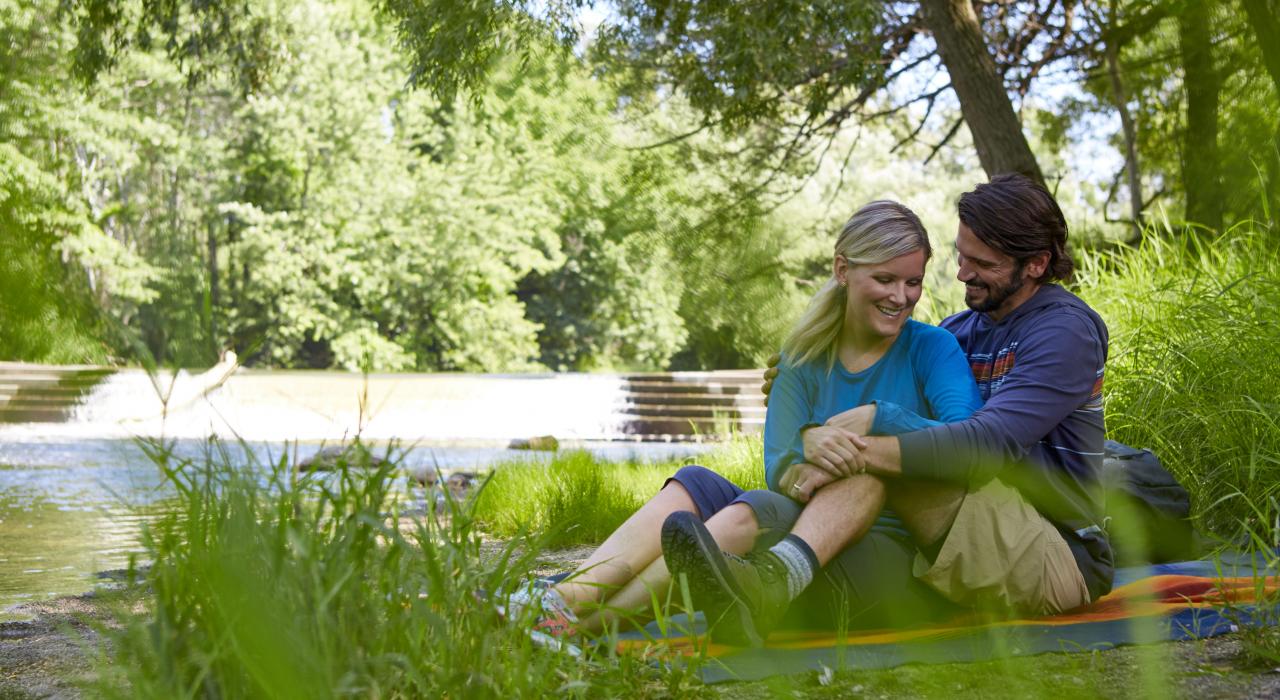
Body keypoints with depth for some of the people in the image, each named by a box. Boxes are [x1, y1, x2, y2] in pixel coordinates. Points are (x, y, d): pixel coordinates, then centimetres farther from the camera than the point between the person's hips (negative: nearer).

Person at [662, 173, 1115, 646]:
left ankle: (774, 582, -48)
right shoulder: (961, 332, 16)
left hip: (1060, 558, -7)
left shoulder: (1066, 331, -9)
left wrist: (862, 452, -31)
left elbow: (990, 443, -24)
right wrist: (813, 436, -11)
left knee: (877, 451, -27)